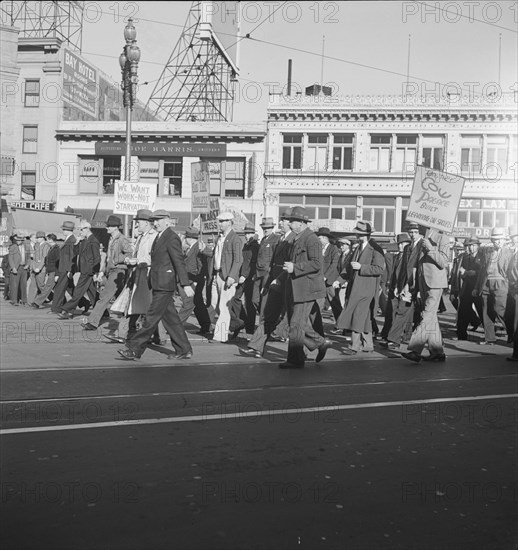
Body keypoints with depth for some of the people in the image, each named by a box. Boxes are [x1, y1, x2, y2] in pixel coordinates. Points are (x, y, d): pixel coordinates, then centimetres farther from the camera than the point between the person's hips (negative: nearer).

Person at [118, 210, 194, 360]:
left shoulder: (172, 238, -11)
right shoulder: (159, 237, 18)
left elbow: (179, 262, -16)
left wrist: (186, 284, -21)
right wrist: (150, 283, 22)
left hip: (164, 285, -10)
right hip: (158, 285, 10)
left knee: (151, 318, -6)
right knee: (170, 318, 10)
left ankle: (134, 350, -4)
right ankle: (184, 350, 16)